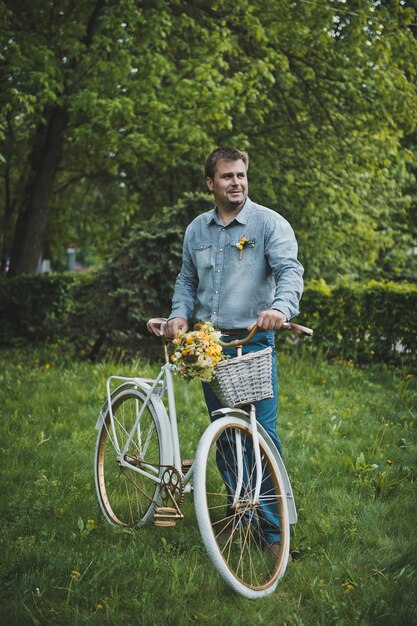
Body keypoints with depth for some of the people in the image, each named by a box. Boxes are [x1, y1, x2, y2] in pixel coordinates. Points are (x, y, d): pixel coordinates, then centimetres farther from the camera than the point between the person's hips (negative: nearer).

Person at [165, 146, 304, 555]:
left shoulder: (270, 223, -5)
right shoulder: (196, 229, 11)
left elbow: (290, 270, -17)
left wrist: (281, 308, -37)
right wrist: (179, 313, 1)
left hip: (254, 342, -5)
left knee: (262, 432, -10)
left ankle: (274, 528, -1)